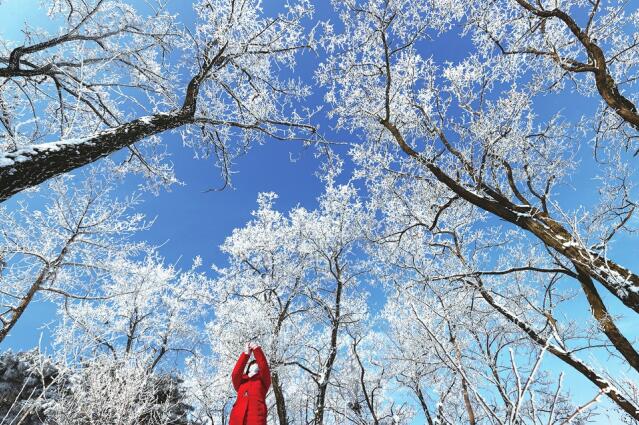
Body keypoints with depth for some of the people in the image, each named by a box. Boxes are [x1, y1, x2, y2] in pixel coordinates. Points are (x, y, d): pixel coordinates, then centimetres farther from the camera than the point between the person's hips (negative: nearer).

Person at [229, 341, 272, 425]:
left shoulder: (263, 381, 23)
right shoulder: (240, 381, 27)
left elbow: (264, 368, 4)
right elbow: (235, 373, 6)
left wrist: (257, 349, -6)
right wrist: (246, 353, -4)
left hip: (256, 418, -2)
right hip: (237, 418, 2)